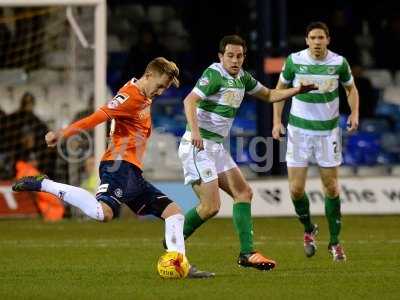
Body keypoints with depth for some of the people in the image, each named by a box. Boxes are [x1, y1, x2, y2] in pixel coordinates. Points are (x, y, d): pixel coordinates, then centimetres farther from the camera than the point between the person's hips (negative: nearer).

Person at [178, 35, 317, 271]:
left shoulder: (241, 77, 12)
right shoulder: (215, 74, -14)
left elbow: (269, 95, 27)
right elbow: (190, 101, -26)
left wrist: (297, 90, 12)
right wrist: (195, 131, -40)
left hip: (216, 147, 9)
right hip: (198, 146, -9)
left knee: (243, 192, 7)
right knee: (211, 206, -15)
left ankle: (247, 253, 8)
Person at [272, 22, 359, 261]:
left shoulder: (339, 63, -7)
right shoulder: (294, 61, -8)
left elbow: (351, 88, 10)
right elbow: (280, 89, 6)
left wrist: (354, 113, -7)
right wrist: (277, 120, -1)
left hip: (328, 131, 0)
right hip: (299, 129, 0)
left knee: (331, 187, 2)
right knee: (296, 189, -5)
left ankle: (335, 242, 15)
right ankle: (309, 230, 23)